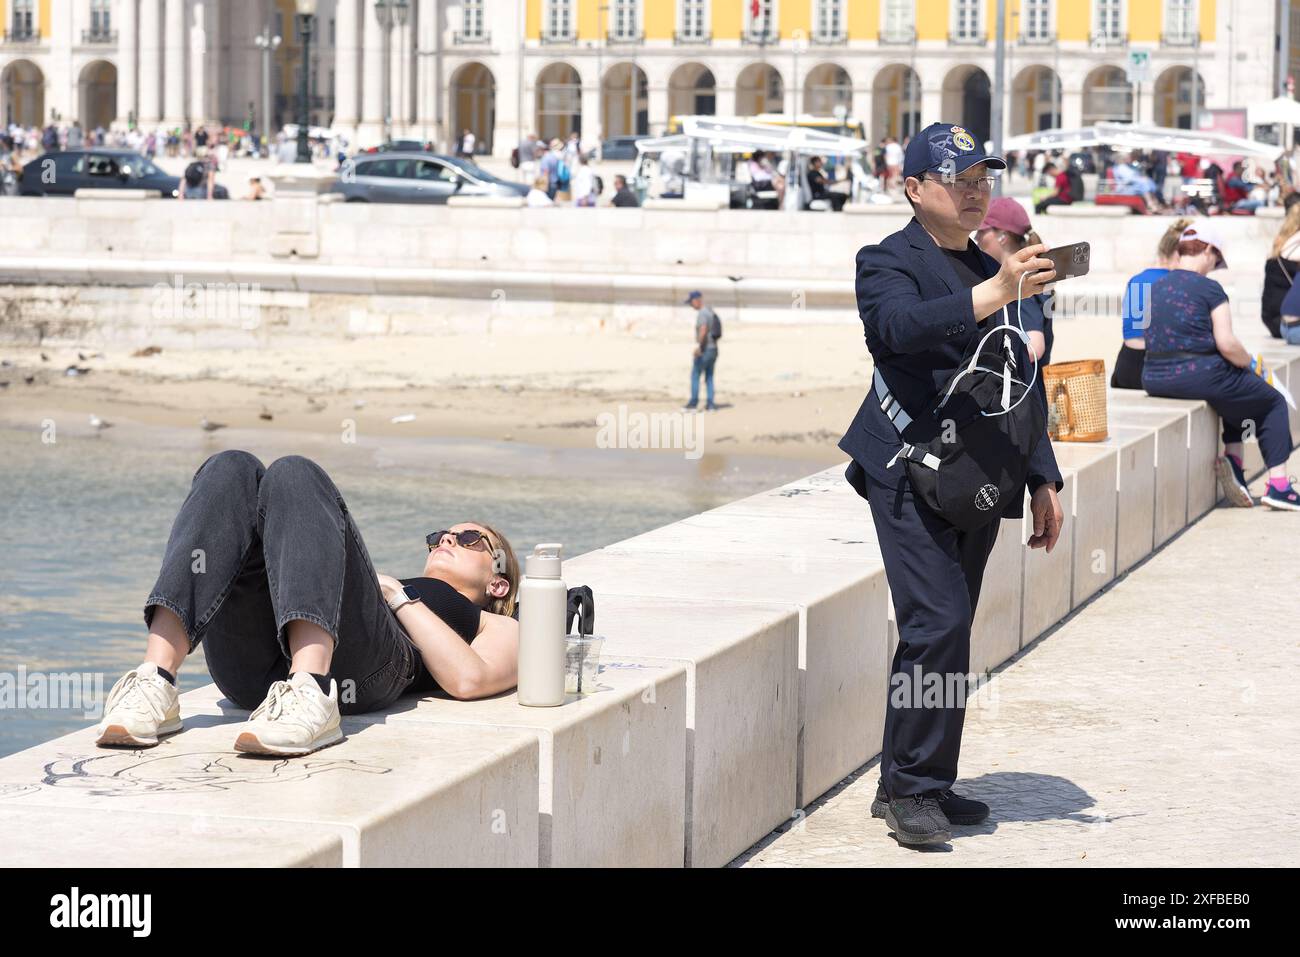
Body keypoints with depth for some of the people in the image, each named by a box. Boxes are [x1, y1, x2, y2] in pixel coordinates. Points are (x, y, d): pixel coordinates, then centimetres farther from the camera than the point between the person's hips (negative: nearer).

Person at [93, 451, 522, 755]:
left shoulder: (499, 629, 35)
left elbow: (470, 679, 8)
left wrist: (401, 597, 11)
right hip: (252, 668, 4)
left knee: (294, 475, -22)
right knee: (232, 470, -13)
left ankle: (311, 698, -46)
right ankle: (154, 686, -34)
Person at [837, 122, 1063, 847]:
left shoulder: (988, 270, 19)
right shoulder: (888, 262, -3)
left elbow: (1020, 382, 23)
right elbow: (900, 325, -27)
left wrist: (1043, 480, 19)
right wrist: (993, 295, -38)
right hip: (912, 472, -7)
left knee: (946, 634, 9)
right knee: (938, 626, -16)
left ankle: (917, 785, 17)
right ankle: (911, 787, -8)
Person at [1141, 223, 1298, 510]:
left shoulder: (1156, 289, 11)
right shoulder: (1209, 288, -10)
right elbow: (1226, 344, -16)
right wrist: (1250, 363, 4)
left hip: (1154, 380, 7)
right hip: (1198, 376, -7)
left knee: (1239, 395, 31)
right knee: (1273, 403, 15)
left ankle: (1232, 457, 12)